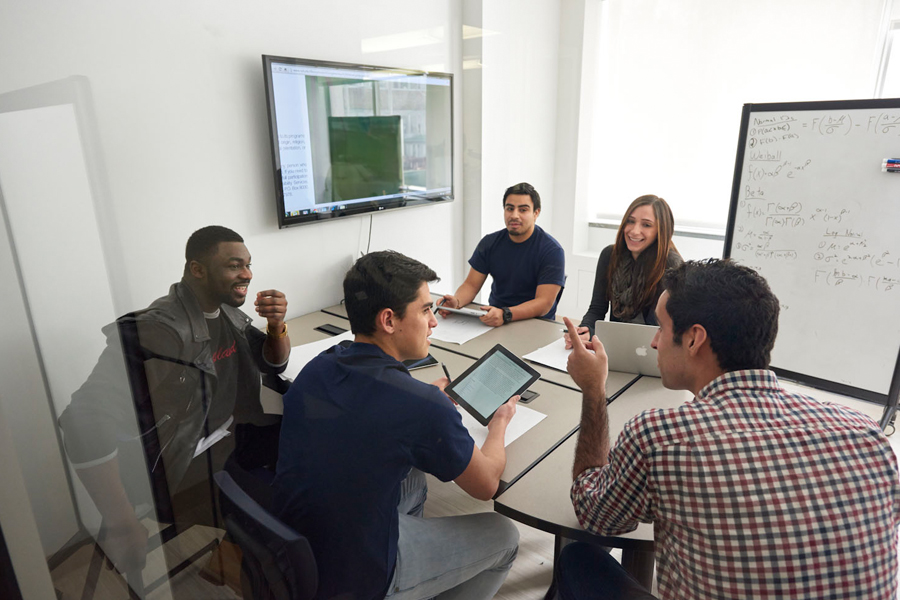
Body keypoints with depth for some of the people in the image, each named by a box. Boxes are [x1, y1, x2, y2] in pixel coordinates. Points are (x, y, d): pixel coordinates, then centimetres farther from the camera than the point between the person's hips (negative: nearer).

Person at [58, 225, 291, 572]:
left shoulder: (227, 312, 3)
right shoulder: (162, 329, -25)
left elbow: (273, 363, 12)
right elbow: (86, 417, -31)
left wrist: (276, 325, -11)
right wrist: (122, 527, -30)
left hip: (234, 437, 8)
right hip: (190, 472, -8)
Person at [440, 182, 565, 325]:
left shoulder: (552, 250, -9)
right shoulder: (489, 242, 6)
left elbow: (544, 303, -18)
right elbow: (471, 284, 7)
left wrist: (505, 314, -35)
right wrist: (456, 301, -18)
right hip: (493, 321, 4)